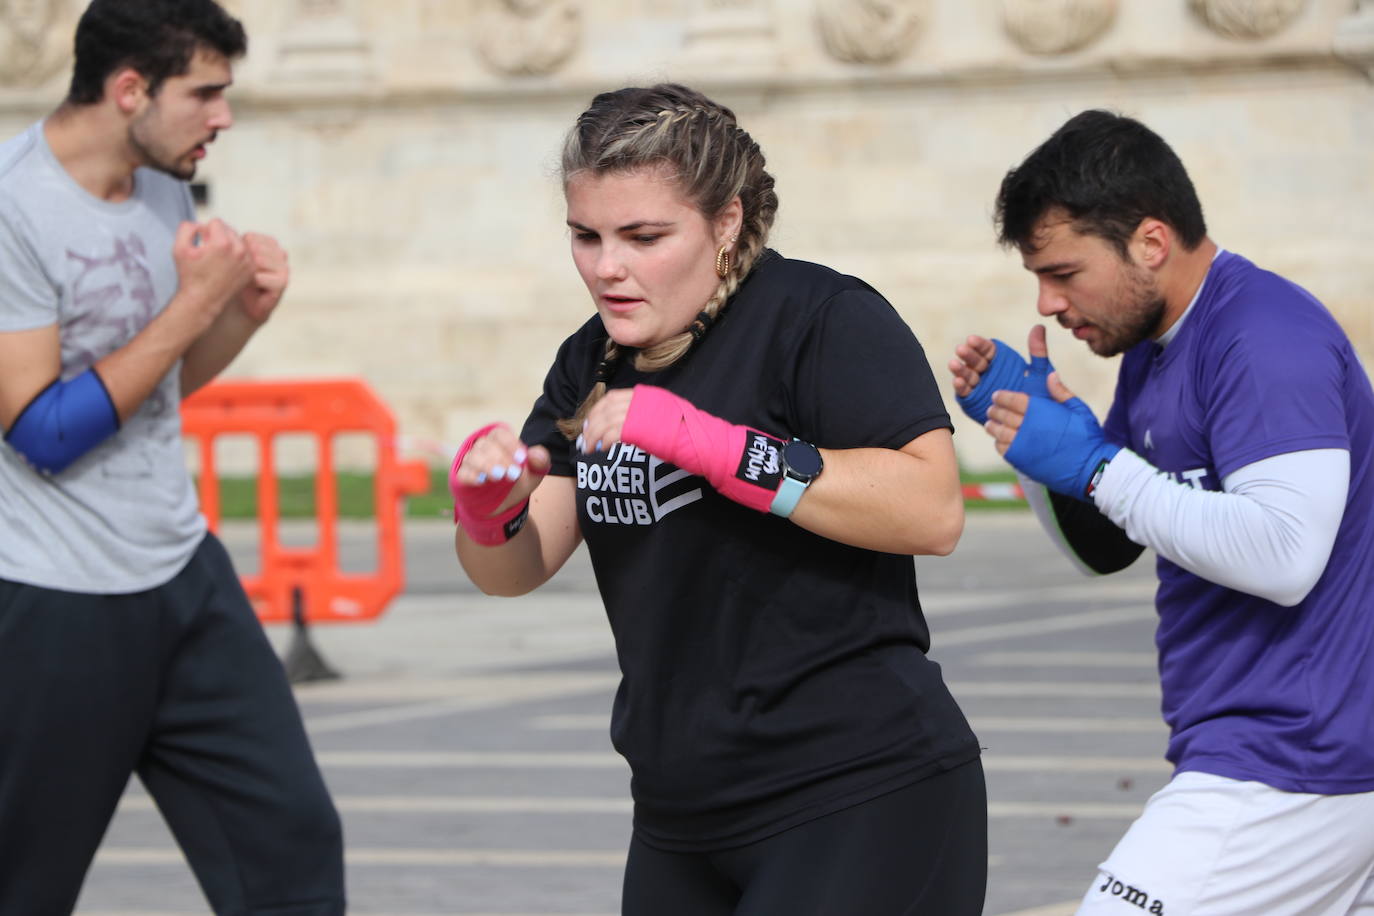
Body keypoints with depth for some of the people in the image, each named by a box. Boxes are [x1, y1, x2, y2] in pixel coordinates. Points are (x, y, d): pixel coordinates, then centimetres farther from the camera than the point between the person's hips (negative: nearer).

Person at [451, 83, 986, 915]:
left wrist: (711, 444, -28)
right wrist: (490, 510, -17)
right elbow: (518, 568, 7)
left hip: (860, 806, -8)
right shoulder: (595, 361, 12)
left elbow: (933, 509, -24)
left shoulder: (824, 318, -11)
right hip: (685, 818, 8)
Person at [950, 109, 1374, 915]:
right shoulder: (1154, 347, 15)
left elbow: (1284, 555, -27)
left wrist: (1096, 465, -21)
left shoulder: (1267, 341, -17)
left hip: (1287, 775, -10)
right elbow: (1105, 548, 21)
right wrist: (1027, 420, 4)